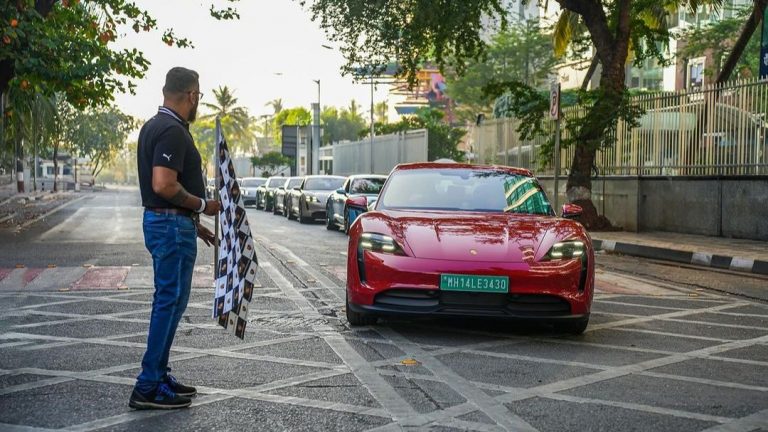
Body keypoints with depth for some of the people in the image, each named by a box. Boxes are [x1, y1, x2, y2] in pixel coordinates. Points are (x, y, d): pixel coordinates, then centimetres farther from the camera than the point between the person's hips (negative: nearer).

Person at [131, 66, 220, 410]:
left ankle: (158, 376, 23)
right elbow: (164, 185, -28)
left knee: (169, 301, 16)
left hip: (162, 222, 11)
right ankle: (148, 388, -2)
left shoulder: (154, 126, 15)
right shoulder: (173, 131, -18)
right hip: (173, 226, -10)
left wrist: (193, 224, 22)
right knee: (171, 301, -6)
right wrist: (203, 205, -14)